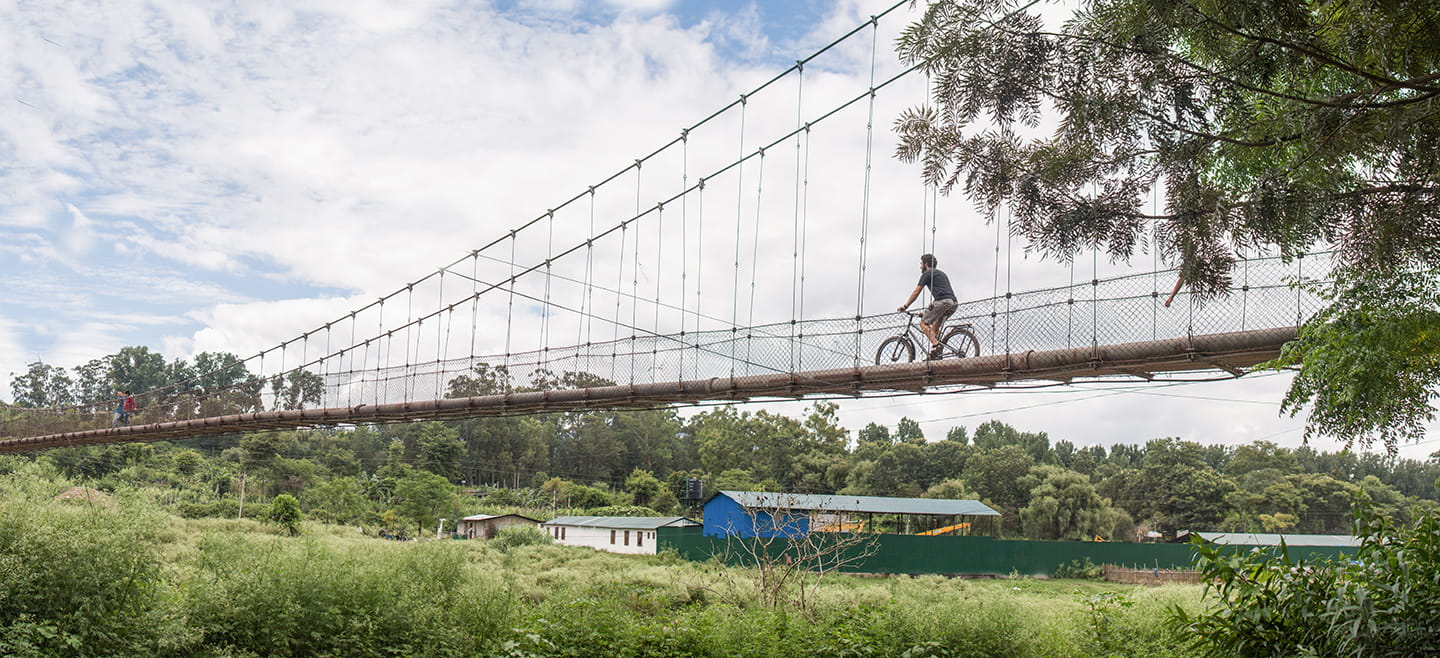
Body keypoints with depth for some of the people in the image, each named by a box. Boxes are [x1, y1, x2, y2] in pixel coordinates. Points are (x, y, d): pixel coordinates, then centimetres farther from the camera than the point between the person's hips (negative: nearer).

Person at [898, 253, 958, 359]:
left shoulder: (927, 274, 8)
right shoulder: (941, 274, 34)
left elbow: (916, 292, 4)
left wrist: (905, 306, 9)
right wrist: (928, 311, 37)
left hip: (943, 301, -8)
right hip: (954, 303, 8)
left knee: (923, 323, -3)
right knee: (935, 327, 17)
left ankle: (936, 344, -22)